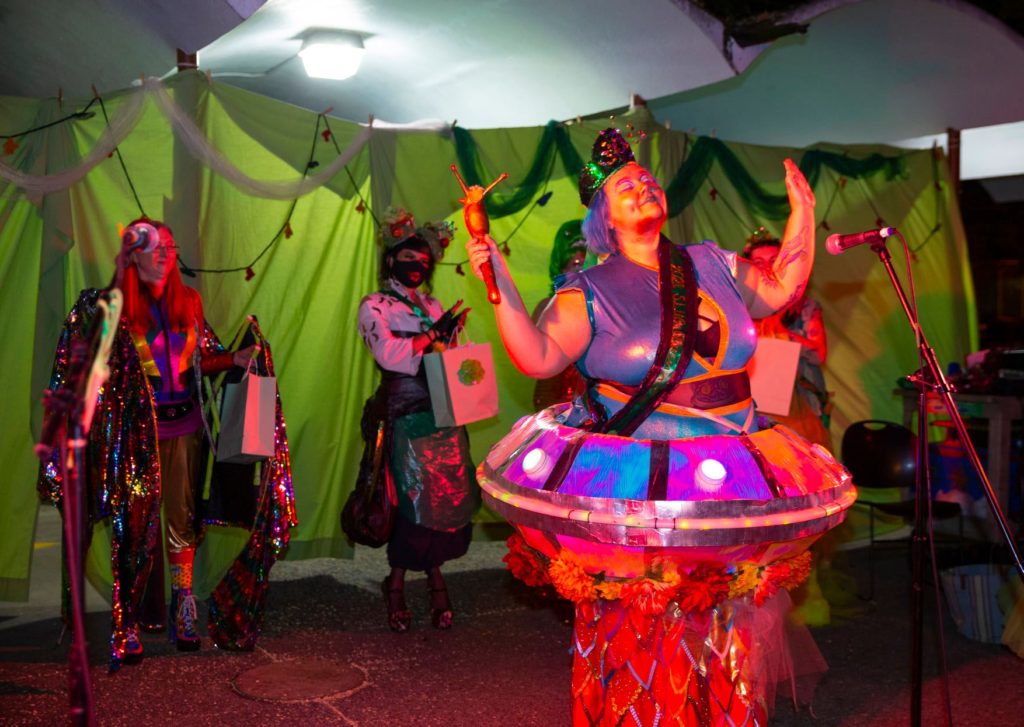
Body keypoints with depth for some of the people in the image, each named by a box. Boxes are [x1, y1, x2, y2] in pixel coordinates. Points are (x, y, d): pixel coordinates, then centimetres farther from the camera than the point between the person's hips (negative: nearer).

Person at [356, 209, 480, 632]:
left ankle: (435, 574, 16)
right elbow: (389, 354, -14)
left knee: (448, 498, 2)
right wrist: (434, 336, -15)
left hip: (444, 415, 5)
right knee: (414, 500, -5)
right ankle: (397, 583, 12)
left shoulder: (434, 307, 18)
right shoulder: (374, 307, 1)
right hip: (407, 418, -5)